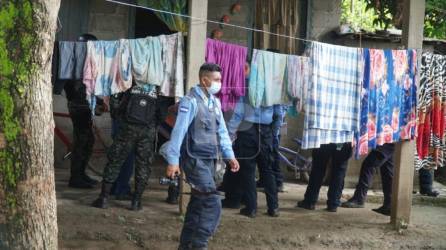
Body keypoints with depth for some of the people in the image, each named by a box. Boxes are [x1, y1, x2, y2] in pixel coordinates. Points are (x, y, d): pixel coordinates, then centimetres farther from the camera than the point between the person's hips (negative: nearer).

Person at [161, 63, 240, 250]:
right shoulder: (191, 101, -14)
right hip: (195, 160, -8)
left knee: (198, 204, 14)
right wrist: (173, 161, -20)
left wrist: (229, 155, 7)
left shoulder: (215, 102, 11)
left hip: (209, 160, 9)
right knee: (212, 204, -13)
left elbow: (221, 130, 16)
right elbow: (179, 131, -17)